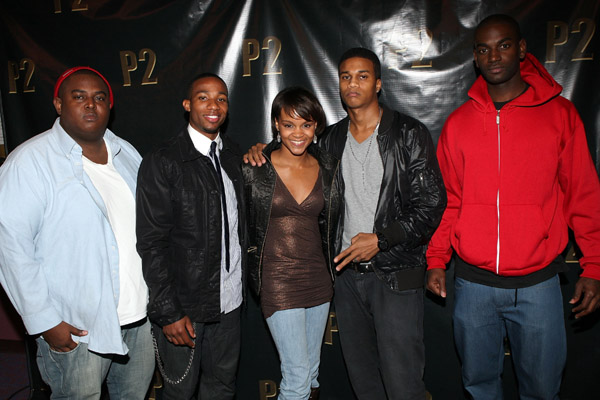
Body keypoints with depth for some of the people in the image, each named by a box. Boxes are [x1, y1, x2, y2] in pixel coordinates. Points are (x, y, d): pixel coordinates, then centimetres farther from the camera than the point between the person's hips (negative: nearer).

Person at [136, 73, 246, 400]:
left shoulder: (233, 155, 7)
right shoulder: (162, 163, -13)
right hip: (183, 305, -5)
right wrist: (168, 312, -15)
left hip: (229, 299, 5)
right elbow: (151, 243, -14)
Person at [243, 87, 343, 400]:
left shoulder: (329, 168, 2)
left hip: (318, 278, 4)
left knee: (312, 372, 17)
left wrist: (331, 268, 10)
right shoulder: (256, 168, -9)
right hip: (278, 282, -4)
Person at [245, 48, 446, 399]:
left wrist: (380, 239, -14)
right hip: (348, 274, 5)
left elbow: (431, 203, -9)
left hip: (396, 275, -5)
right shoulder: (332, 140, 9)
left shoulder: (409, 134, -6)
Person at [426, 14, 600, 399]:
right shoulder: (458, 122, 2)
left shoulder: (560, 114, -2)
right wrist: (437, 259, 1)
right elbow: (449, 199, 7)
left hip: (538, 282, -1)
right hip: (473, 281, 2)